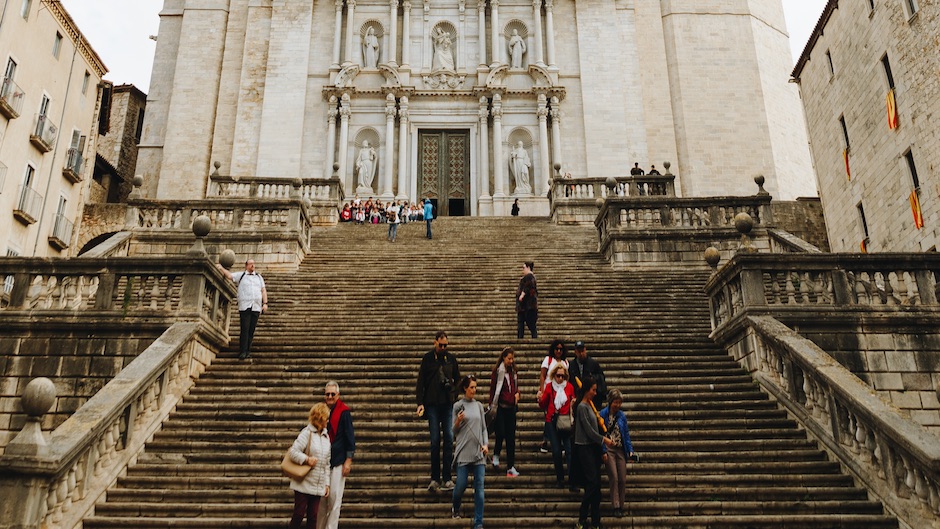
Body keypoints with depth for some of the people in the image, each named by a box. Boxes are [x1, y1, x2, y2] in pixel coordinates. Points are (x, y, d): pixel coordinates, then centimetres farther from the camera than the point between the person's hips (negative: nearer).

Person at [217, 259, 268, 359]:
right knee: (244, 329, -10)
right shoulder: (240, 275, 12)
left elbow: (263, 290, 15)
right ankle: (243, 351, -11)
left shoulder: (259, 277, 19)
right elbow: (229, 275, 0)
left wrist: (265, 303, 6)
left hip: (256, 307, 3)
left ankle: (248, 350, 5)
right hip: (244, 306, -3)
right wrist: (221, 268, -9)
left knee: (251, 329, 0)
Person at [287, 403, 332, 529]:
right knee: (299, 513, 1)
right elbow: (293, 452, -14)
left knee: (313, 516, 7)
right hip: (303, 484, -5)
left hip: (318, 485, 5)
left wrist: (327, 483, 13)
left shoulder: (326, 437, 12)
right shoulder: (307, 433, -7)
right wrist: (306, 459, -26)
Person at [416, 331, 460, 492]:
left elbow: (458, 380, 16)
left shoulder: (451, 358, 9)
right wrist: (420, 403, -7)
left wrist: (455, 396, 1)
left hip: (448, 403, 2)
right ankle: (435, 479, 8)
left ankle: (447, 478, 3)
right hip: (432, 404, -2)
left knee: (449, 439, -3)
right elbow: (421, 381, 1)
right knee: (435, 441, 0)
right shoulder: (427, 358, 2)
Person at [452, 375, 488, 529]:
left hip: (479, 452, 2)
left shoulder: (479, 405, 9)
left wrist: (486, 444, -3)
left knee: (479, 488, -1)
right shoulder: (458, 405, 0)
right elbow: (454, 431, 4)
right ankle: (455, 509, 34)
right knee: (461, 485, 3)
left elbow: (484, 428, 11)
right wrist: (458, 421, -15)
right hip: (464, 451, -2)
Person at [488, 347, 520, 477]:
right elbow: (493, 389, -6)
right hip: (500, 407, -5)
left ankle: (511, 467, 11)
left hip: (511, 407, 5)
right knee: (501, 433, -11)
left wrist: (517, 393, 2)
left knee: (511, 438, 5)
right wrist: (492, 406, -10)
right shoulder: (497, 371, -6)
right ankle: (496, 455, 19)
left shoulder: (514, 372, 11)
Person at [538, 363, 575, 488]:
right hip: (552, 421, 1)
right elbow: (543, 405, 9)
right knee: (556, 451, 3)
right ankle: (560, 478, 15)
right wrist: (540, 400, -12)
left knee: (569, 450, -9)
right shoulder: (549, 387, 6)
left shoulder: (569, 387, 6)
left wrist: (574, 403, -7)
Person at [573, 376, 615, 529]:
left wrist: (598, 419, 3)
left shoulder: (589, 405, 14)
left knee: (596, 485, 8)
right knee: (592, 483, -11)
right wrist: (604, 440, -6)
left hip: (593, 447, 9)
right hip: (584, 448, -9)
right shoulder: (582, 407, -14)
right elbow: (588, 430, -14)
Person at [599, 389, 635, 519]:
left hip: (620, 450, 4)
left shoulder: (622, 415, 5)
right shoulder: (603, 414, -7)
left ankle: (621, 505, 17)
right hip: (609, 450, -4)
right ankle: (616, 507, 2)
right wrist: (603, 451, -11)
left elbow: (626, 434, 10)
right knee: (614, 478, -8)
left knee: (622, 479, 4)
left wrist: (630, 451, 2)